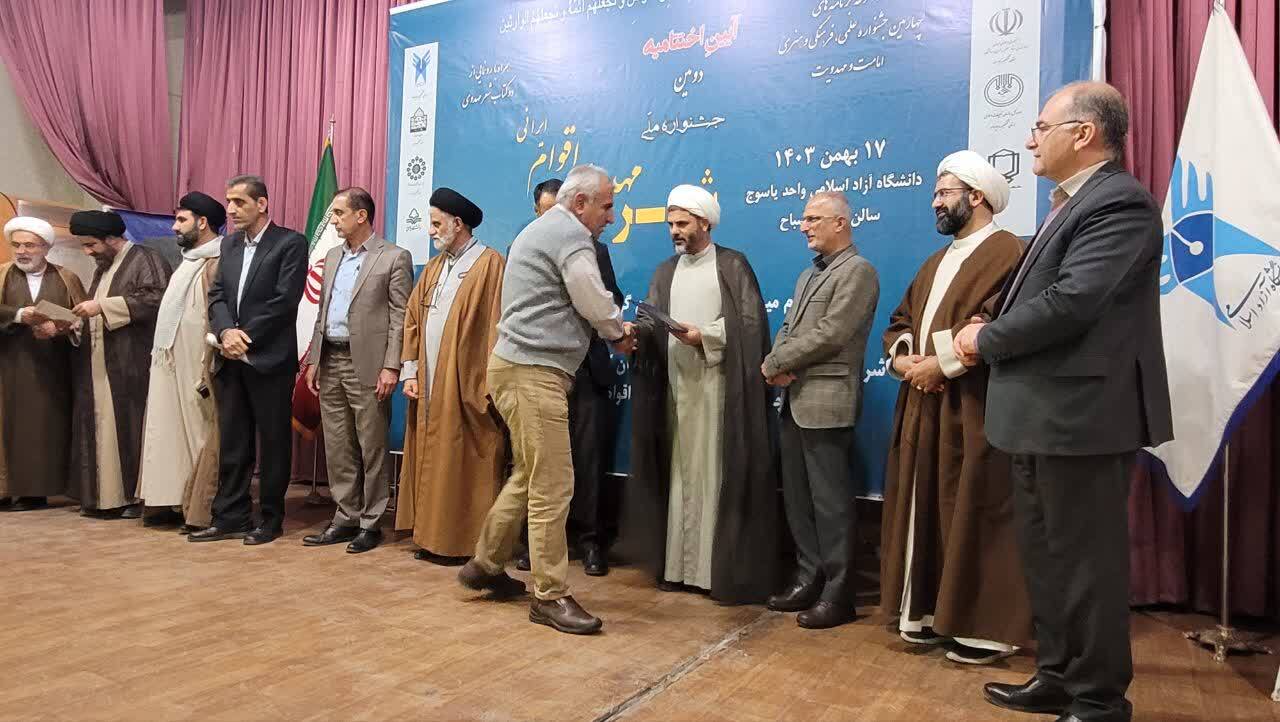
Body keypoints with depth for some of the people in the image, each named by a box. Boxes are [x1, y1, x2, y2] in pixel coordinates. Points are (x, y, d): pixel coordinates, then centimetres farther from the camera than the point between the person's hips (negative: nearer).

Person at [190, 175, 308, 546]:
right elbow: (216, 295, 10)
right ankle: (231, 517, 19)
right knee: (232, 442, 10)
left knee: (273, 442, 4)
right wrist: (226, 331, -9)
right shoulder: (229, 244, 16)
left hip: (269, 359, -6)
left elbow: (284, 301, -13)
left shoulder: (290, 243, -5)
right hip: (231, 360, 6)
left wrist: (245, 336, -13)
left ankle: (271, 519, 14)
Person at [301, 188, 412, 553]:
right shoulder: (333, 256, 17)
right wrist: (313, 359, 12)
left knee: (371, 448, 1)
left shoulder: (394, 257, -5)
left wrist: (391, 367, -16)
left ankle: (371, 523, 11)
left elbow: (399, 318, -9)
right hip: (330, 362, 7)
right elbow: (322, 312, 18)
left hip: (366, 365, -7)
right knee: (337, 448, 10)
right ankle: (345, 518, 20)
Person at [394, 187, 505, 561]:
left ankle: (462, 539, 10)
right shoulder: (433, 267, 17)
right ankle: (433, 534, 20)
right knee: (430, 461, 9)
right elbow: (413, 320, 15)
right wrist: (410, 371, 5)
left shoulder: (489, 264, -6)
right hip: (429, 387, 7)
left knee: (463, 464, 0)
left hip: (465, 387, -7)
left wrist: (489, 385, -15)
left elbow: (496, 327, -11)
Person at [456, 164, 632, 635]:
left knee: (529, 476, 18)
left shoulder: (541, 230, 23)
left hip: (520, 366, 11)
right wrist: (620, 332, 9)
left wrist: (611, 328, 12)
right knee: (552, 486, -7)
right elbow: (596, 304, -12)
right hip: (534, 373, -11)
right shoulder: (571, 233, -10)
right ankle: (550, 596, 1)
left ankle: (485, 565, 28)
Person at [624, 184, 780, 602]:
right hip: (676, 384, 5)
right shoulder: (665, 272, 18)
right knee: (680, 471, 7)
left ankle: (723, 568, 4)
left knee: (718, 472, -4)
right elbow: (650, 318, 7)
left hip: (718, 385, -5)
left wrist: (705, 336, -17)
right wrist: (632, 330, -14)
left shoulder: (733, 265, 1)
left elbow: (751, 321, -7)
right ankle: (679, 563, 15)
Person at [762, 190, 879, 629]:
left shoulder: (857, 271, -7)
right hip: (794, 401, 9)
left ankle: (838, 594, 8)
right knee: (797, 499, 13)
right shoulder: (809, 274, 22)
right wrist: (779, 364, -4)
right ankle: (809, 580, 24)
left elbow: (830, 334, -17)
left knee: (830, 502, -2)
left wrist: (774, 364, -9)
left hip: (826, 402, -9)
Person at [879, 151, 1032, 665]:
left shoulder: (1006, 252, -8)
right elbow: (900, 320, 20)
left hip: (972, 409, -9)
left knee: (972, 513, -3)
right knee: (926, 508, 11)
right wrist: (901, 358, 0)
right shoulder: (937, 262, 21)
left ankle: (986, 627, 9)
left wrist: (941, 364, -17)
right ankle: (932, 611, 22)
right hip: (924, 404, 9)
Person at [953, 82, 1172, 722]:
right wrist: (992, 331, -2)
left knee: (1086, 561, 3)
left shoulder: (1119, 203, -15)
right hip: (1043, 415, 10)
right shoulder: (1072, 204, 16)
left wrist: (987, 338, -12)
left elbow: (1072, 302, -26)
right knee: (1046, 555, 19)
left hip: (1081, 415, -10)